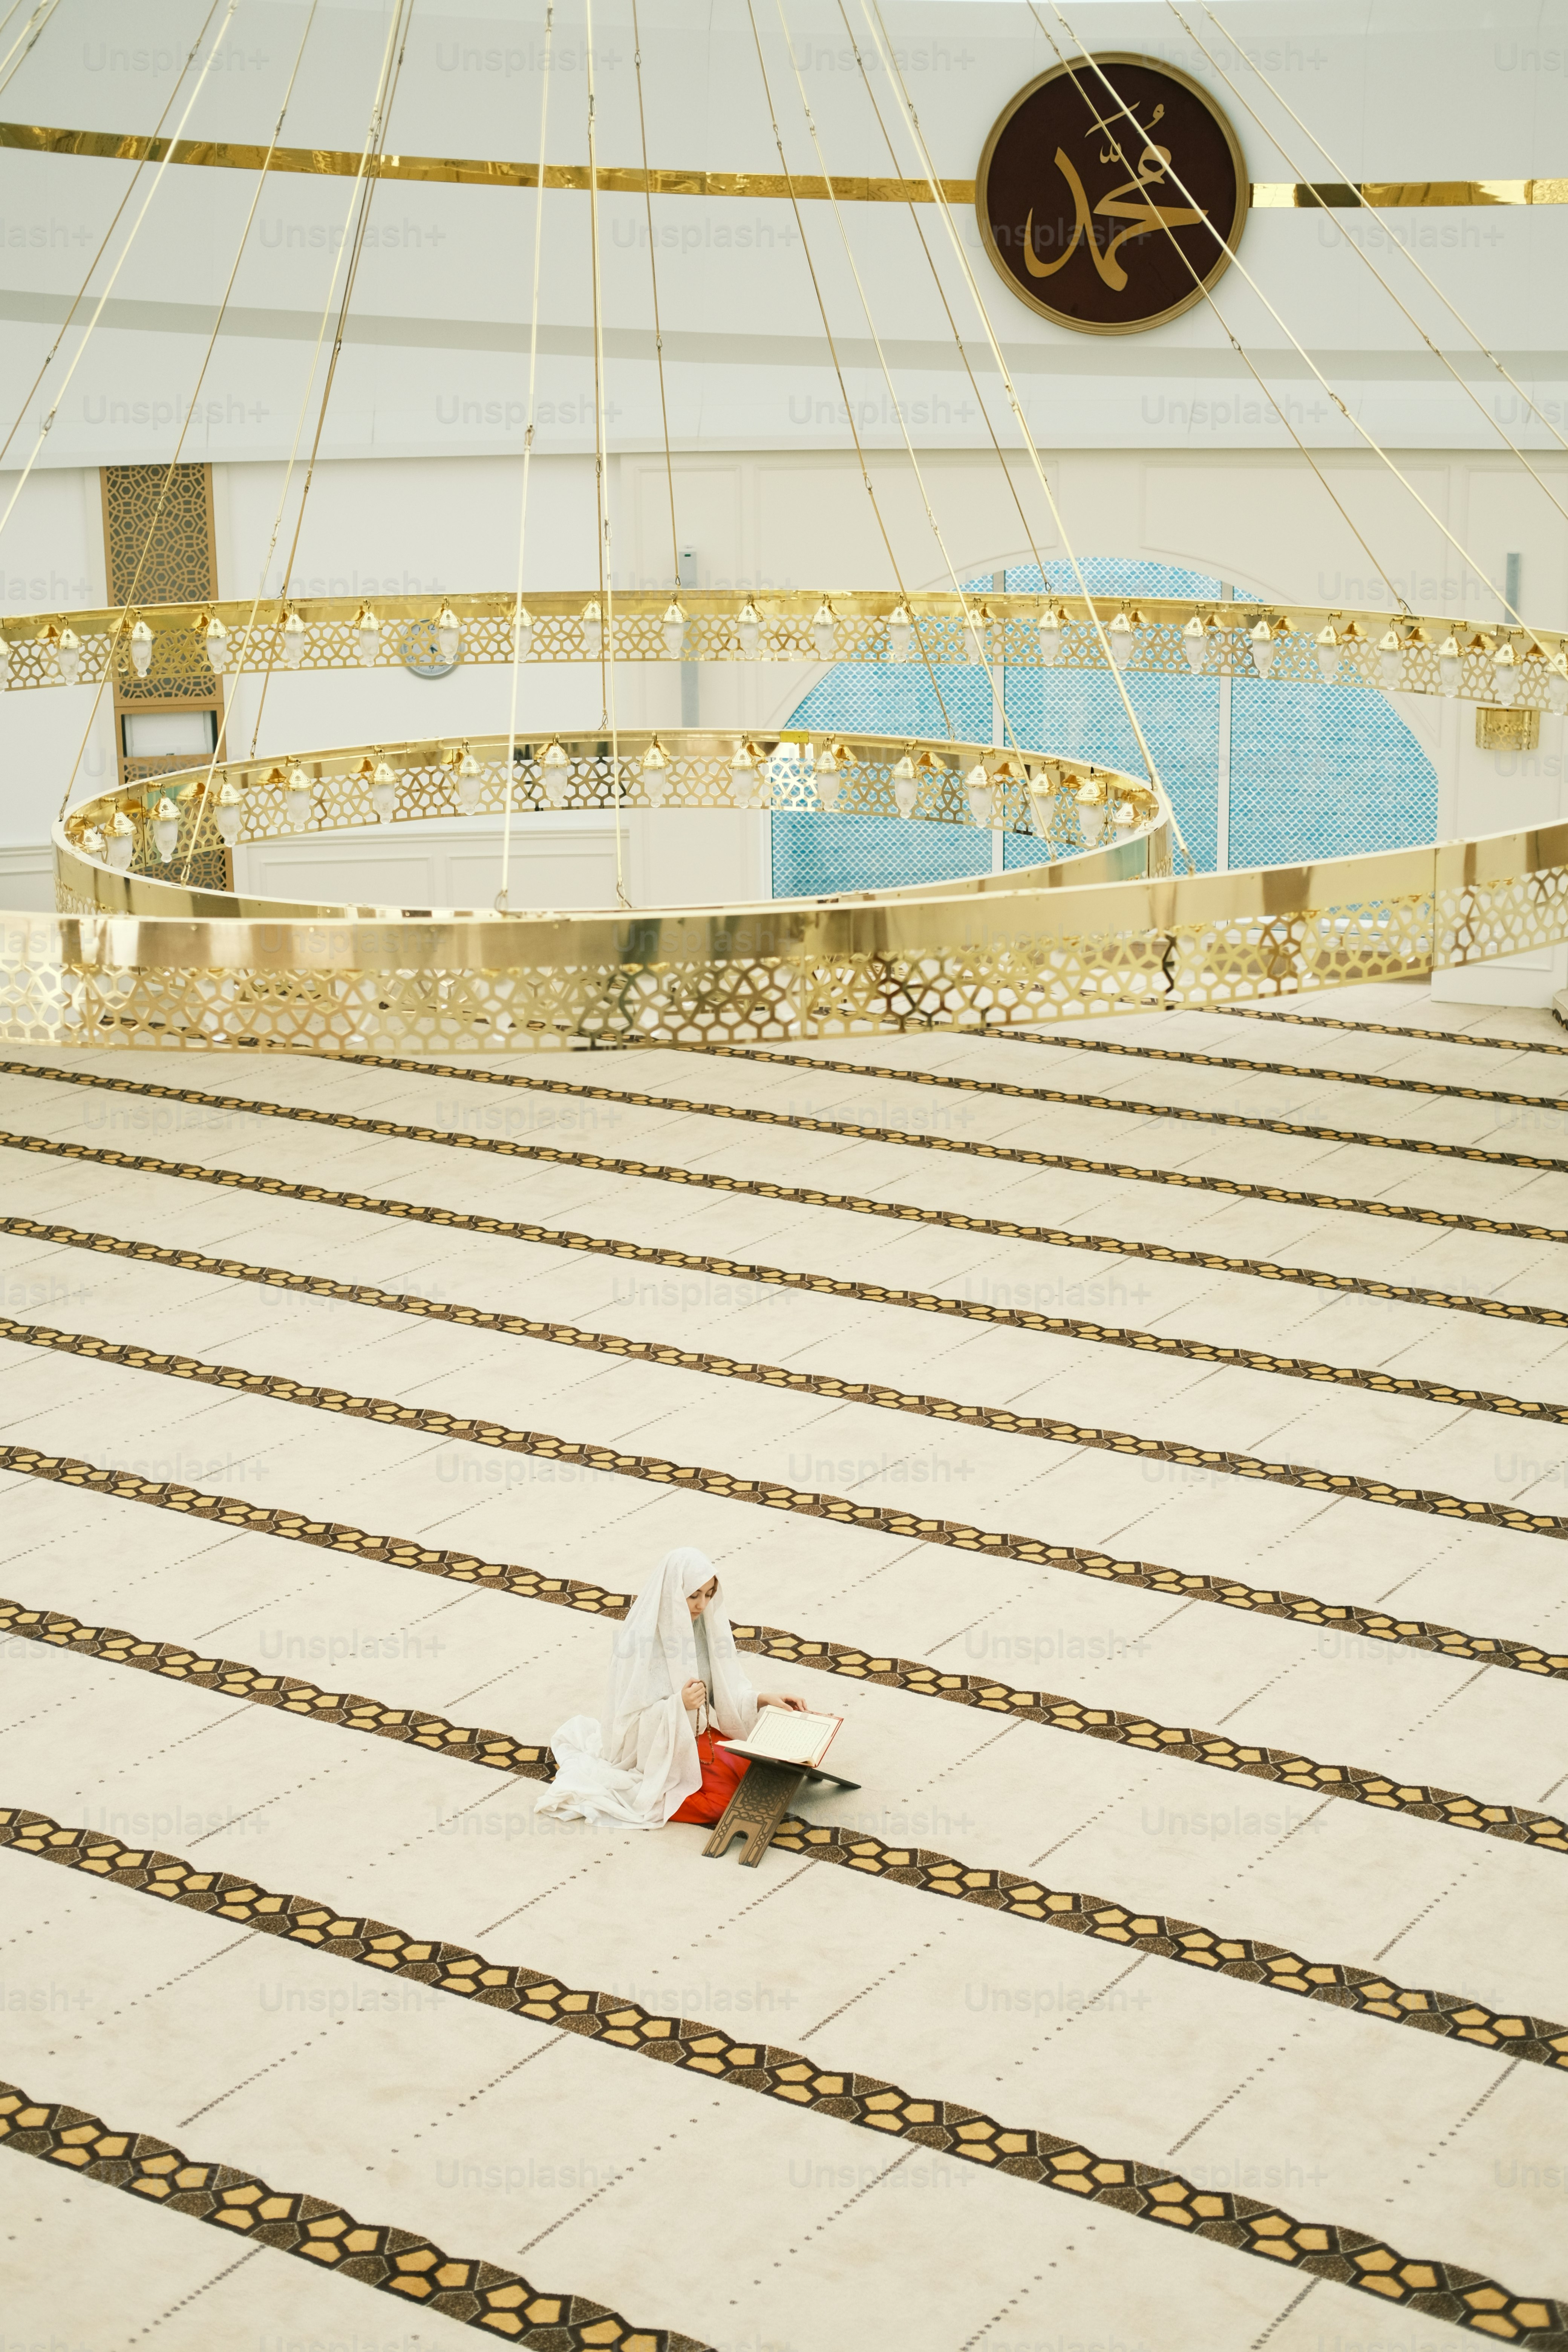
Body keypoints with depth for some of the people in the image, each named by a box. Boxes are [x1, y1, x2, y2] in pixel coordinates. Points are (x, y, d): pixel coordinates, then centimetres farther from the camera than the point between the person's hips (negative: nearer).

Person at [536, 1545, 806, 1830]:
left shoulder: (707, 1624, -7)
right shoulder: (640, 1639, -23)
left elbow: (725, 1691, 2)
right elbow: (630, 1716, -18)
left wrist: (762, 1699, -15)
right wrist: (678, 1705, -30)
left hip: (701, 1733, 6)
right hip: (660, 1748, -6)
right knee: (723, 1798, -22)